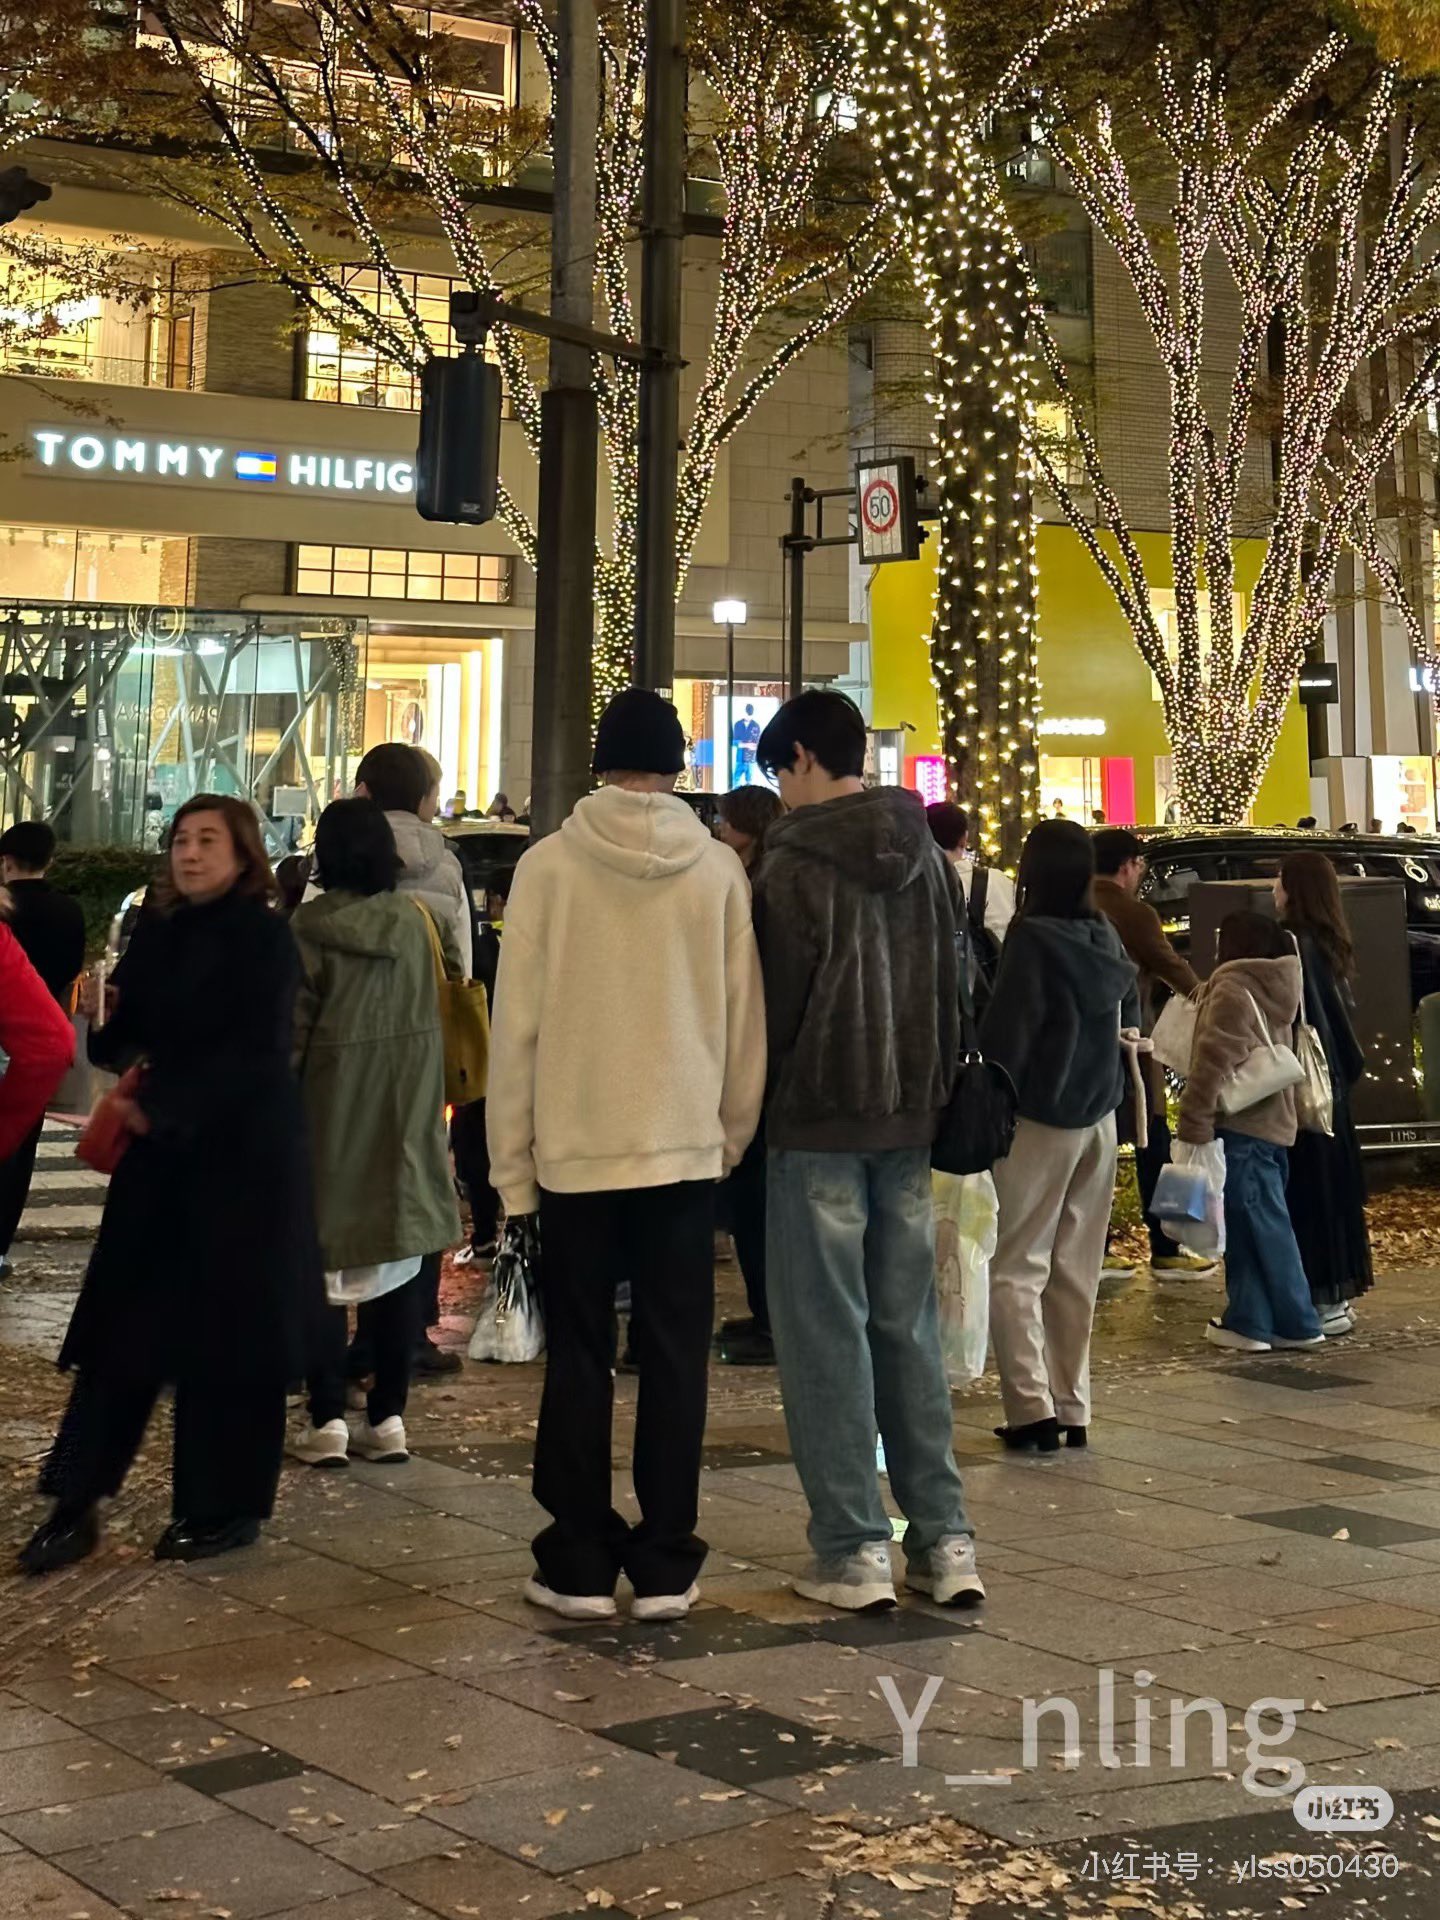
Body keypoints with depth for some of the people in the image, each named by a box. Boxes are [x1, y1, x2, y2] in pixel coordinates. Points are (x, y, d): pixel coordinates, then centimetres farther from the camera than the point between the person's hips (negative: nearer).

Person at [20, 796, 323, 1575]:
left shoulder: (263, 938, -8)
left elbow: (253, 1052, -17)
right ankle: (75, 1504, 7)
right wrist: (104, 1016, -7)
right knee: (120, 1327, 4)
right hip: (159, 1155, 6)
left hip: (241, 1157, -6)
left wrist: (162, 1105, -22)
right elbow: (128, 1042, 14)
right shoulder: (157, 933, 10)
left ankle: (226, 1508, 14)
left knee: (227, 1334, 1)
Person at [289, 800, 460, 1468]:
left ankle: (328, 1420, 2)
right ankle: (389, 1418, 12)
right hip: (404, 1113, 3)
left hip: (330, 1110, -3)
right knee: (396, 1269, 9)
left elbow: (292, 1030, -10)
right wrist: (427, 1106, 14)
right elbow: (431, 1019, 5)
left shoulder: (307, 928, -11)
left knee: (322, 1264, 4)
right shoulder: (411, 920, 0)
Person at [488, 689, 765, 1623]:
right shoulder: (720, 869, -3)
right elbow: (746, 1020, 0)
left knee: (580, 1359, 9)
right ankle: (666, 1564, 11)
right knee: (675, 1359, 8)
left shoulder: (549, 866, -7)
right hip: (686, 1149, 1)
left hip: (576, 1150, -1)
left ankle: (580, 1563, 12)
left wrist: (513, 1160, 2)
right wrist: (734, 1132, 14)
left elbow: (517, 1024, -6)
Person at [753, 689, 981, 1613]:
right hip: (909, 1122, 6)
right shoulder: (927, 858, 8)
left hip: (819, 1125, -6)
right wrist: (933, 1095, 16)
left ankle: (855, 1550, 4)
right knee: (909, 1327, 12)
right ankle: (945, 1537, 11)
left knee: (828, 1334, 1)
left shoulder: (793, 864, -11)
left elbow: (777, 1002, -10)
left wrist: (755, 1108, 3)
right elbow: (954, 987, 11)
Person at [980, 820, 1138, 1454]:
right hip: (1098, 1120, 7)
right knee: (1075, 1271, 12)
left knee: (1014, 1268, -1)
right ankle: (1072, 1409, 15)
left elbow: (1005, 1037, -16)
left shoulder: (1033, 940, -16)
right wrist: (1109, 1086, 16)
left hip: (1039, 1121, -7)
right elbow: (1130, 1020, 12)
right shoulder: (1105, 938, 4)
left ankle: (1033, 1408, -9)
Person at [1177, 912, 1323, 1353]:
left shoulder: (1232, 991, -12)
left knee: (1262, 1227, -3)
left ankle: (1296, 1323, 1)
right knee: (1257, 1225, 10)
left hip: (1241, 1128, -9)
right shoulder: (1271, 992, 16)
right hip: (1267, 1122, 9)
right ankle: (1248, 1320, 11)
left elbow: (1213, 1064, -19)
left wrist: (1194, 1126, -16)